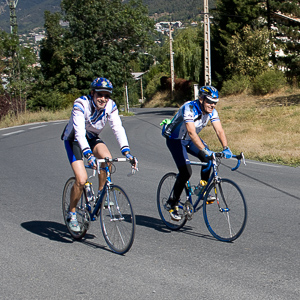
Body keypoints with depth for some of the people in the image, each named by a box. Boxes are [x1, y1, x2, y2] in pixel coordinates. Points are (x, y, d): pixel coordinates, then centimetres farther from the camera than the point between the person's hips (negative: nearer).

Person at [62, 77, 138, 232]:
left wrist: (126, 152, -39)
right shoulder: (81, 104, -30)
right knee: (81, 179, -20)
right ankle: (71, 213, 2)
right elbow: (79, 132, -40)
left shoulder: (110, 106, -17)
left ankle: (101, 194, -6)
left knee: (107, 158, -29)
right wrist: (88, 155, -53)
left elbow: (118, 128, -25)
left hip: (92, 138, 4)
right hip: (74, 139, -4)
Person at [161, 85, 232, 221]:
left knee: (208, 159, -19)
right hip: (175, 140, -6)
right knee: (186, 172, -19)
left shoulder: (212, 112, -13)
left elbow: (219, 131, -19)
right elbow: (191, 132, -43)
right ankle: (172, 203, -3)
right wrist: (204, 150, -52)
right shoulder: (189, 108, -33)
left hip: (190, 139, 6)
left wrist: (226, 148, -36)